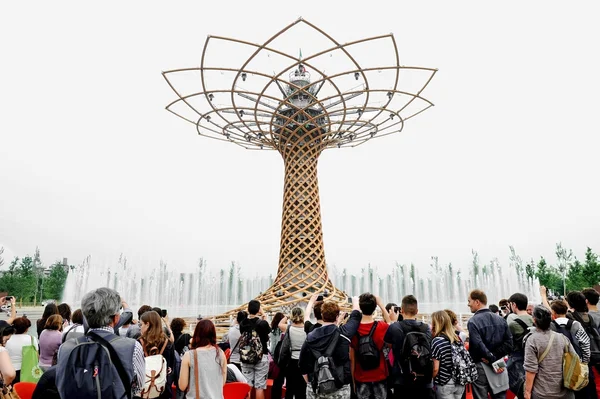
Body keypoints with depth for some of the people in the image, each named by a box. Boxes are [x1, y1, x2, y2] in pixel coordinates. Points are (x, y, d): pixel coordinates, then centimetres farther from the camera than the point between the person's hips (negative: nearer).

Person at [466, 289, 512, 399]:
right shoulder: (500, 319, 6)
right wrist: (495, 357, -6)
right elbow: (509, 343, 0)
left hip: (481, 366, -5)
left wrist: (492, 360, -13)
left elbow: (478, 346, -23)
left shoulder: (473, 321, -13)